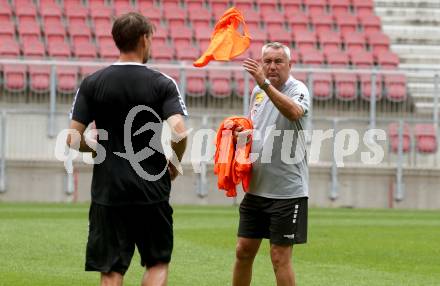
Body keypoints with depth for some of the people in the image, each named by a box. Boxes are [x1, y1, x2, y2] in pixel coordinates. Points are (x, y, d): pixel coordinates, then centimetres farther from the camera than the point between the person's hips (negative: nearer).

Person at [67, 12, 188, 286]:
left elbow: (74, 139, -3)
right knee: (158, 263, 13)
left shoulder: (92, 83, 1)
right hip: (152, 191, -1)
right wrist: (174, 163, 2)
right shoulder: (162, 83, -5)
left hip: (108, 191, 1)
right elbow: (179, 131, -17)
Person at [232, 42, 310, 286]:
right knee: (244, 251, 9)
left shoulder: (298, 89, -10)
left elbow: (293, 112, -34)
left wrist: (264, 83, -41)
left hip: (287, 190, -6)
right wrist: (241, 133, 3)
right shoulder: (258, 91, 11)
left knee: (280, 257, -4)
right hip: (256, 188, 6)